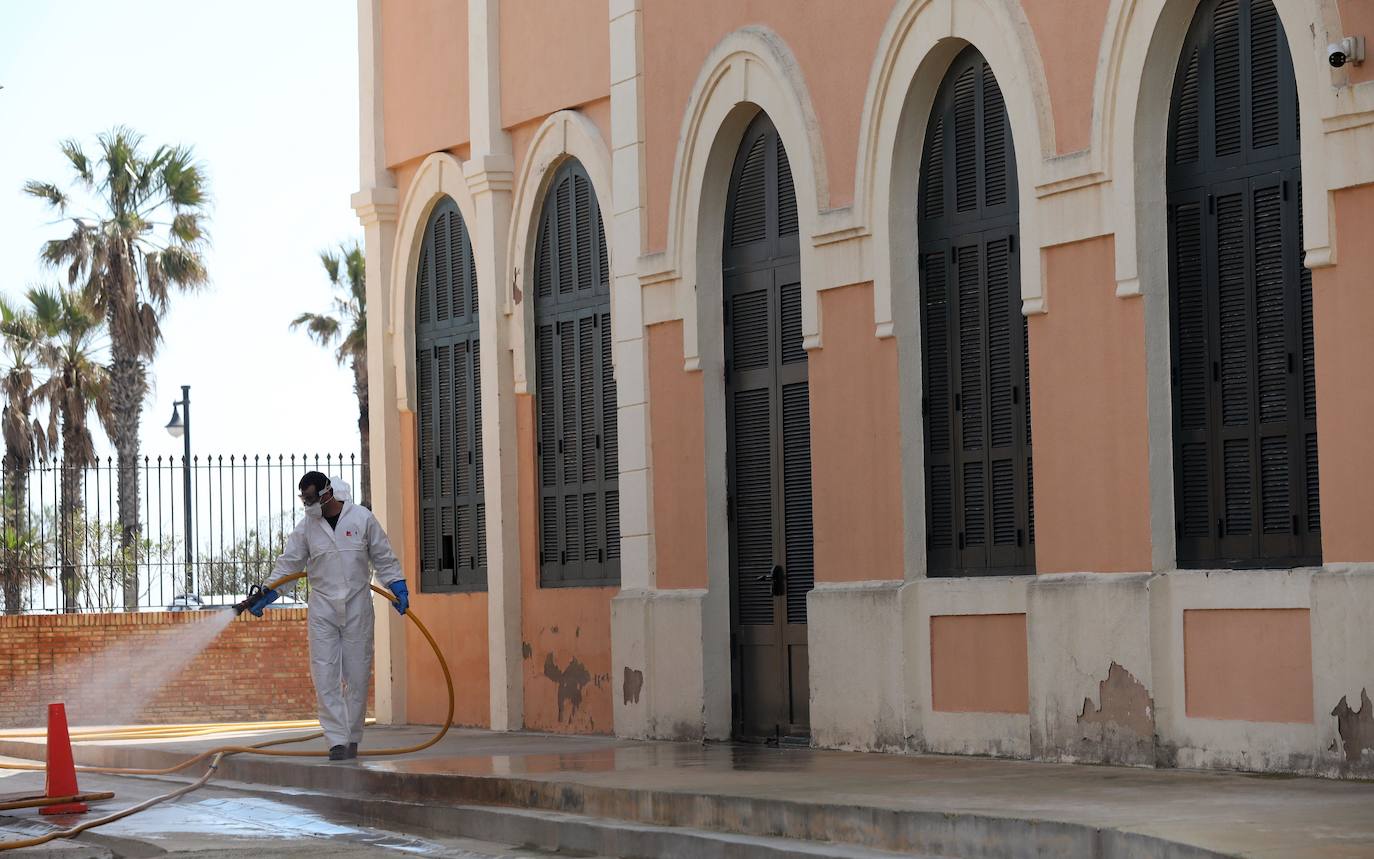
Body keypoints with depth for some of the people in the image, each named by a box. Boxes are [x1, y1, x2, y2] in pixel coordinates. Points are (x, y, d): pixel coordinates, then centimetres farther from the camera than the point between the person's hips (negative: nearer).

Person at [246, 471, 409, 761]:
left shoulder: (362, 518, -2)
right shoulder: (307, 526, 3)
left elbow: (383, 557, 6)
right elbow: (288, 563, 6)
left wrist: (398, 587, -1)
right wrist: (265, 595, -1)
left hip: (357, 606, -1)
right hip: (323, 609, 1)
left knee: (357, 675, 3)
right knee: (325, 675, -8)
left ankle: (352, 739, 14)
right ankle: (337, 740, -8)